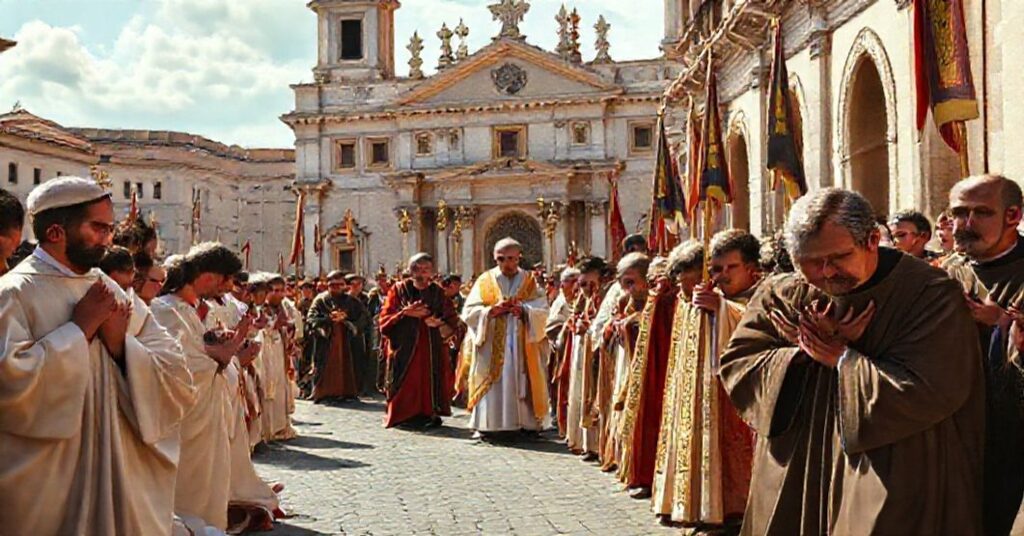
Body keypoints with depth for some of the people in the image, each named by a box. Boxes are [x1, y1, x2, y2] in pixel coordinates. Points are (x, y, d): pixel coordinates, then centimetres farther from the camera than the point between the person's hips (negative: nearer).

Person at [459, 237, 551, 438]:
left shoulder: (530, 281, 8)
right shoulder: (485, 281, 5)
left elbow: (542, 310, 0)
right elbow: (469, 312, -1)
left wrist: (523, 309, -17)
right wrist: (492, 310, -16)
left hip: (522, 345, 1)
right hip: (491, 346, -1)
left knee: (522, 382, 1)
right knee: (491, 385, -4)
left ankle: (528, 422, 6)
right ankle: (486, 425, 0)